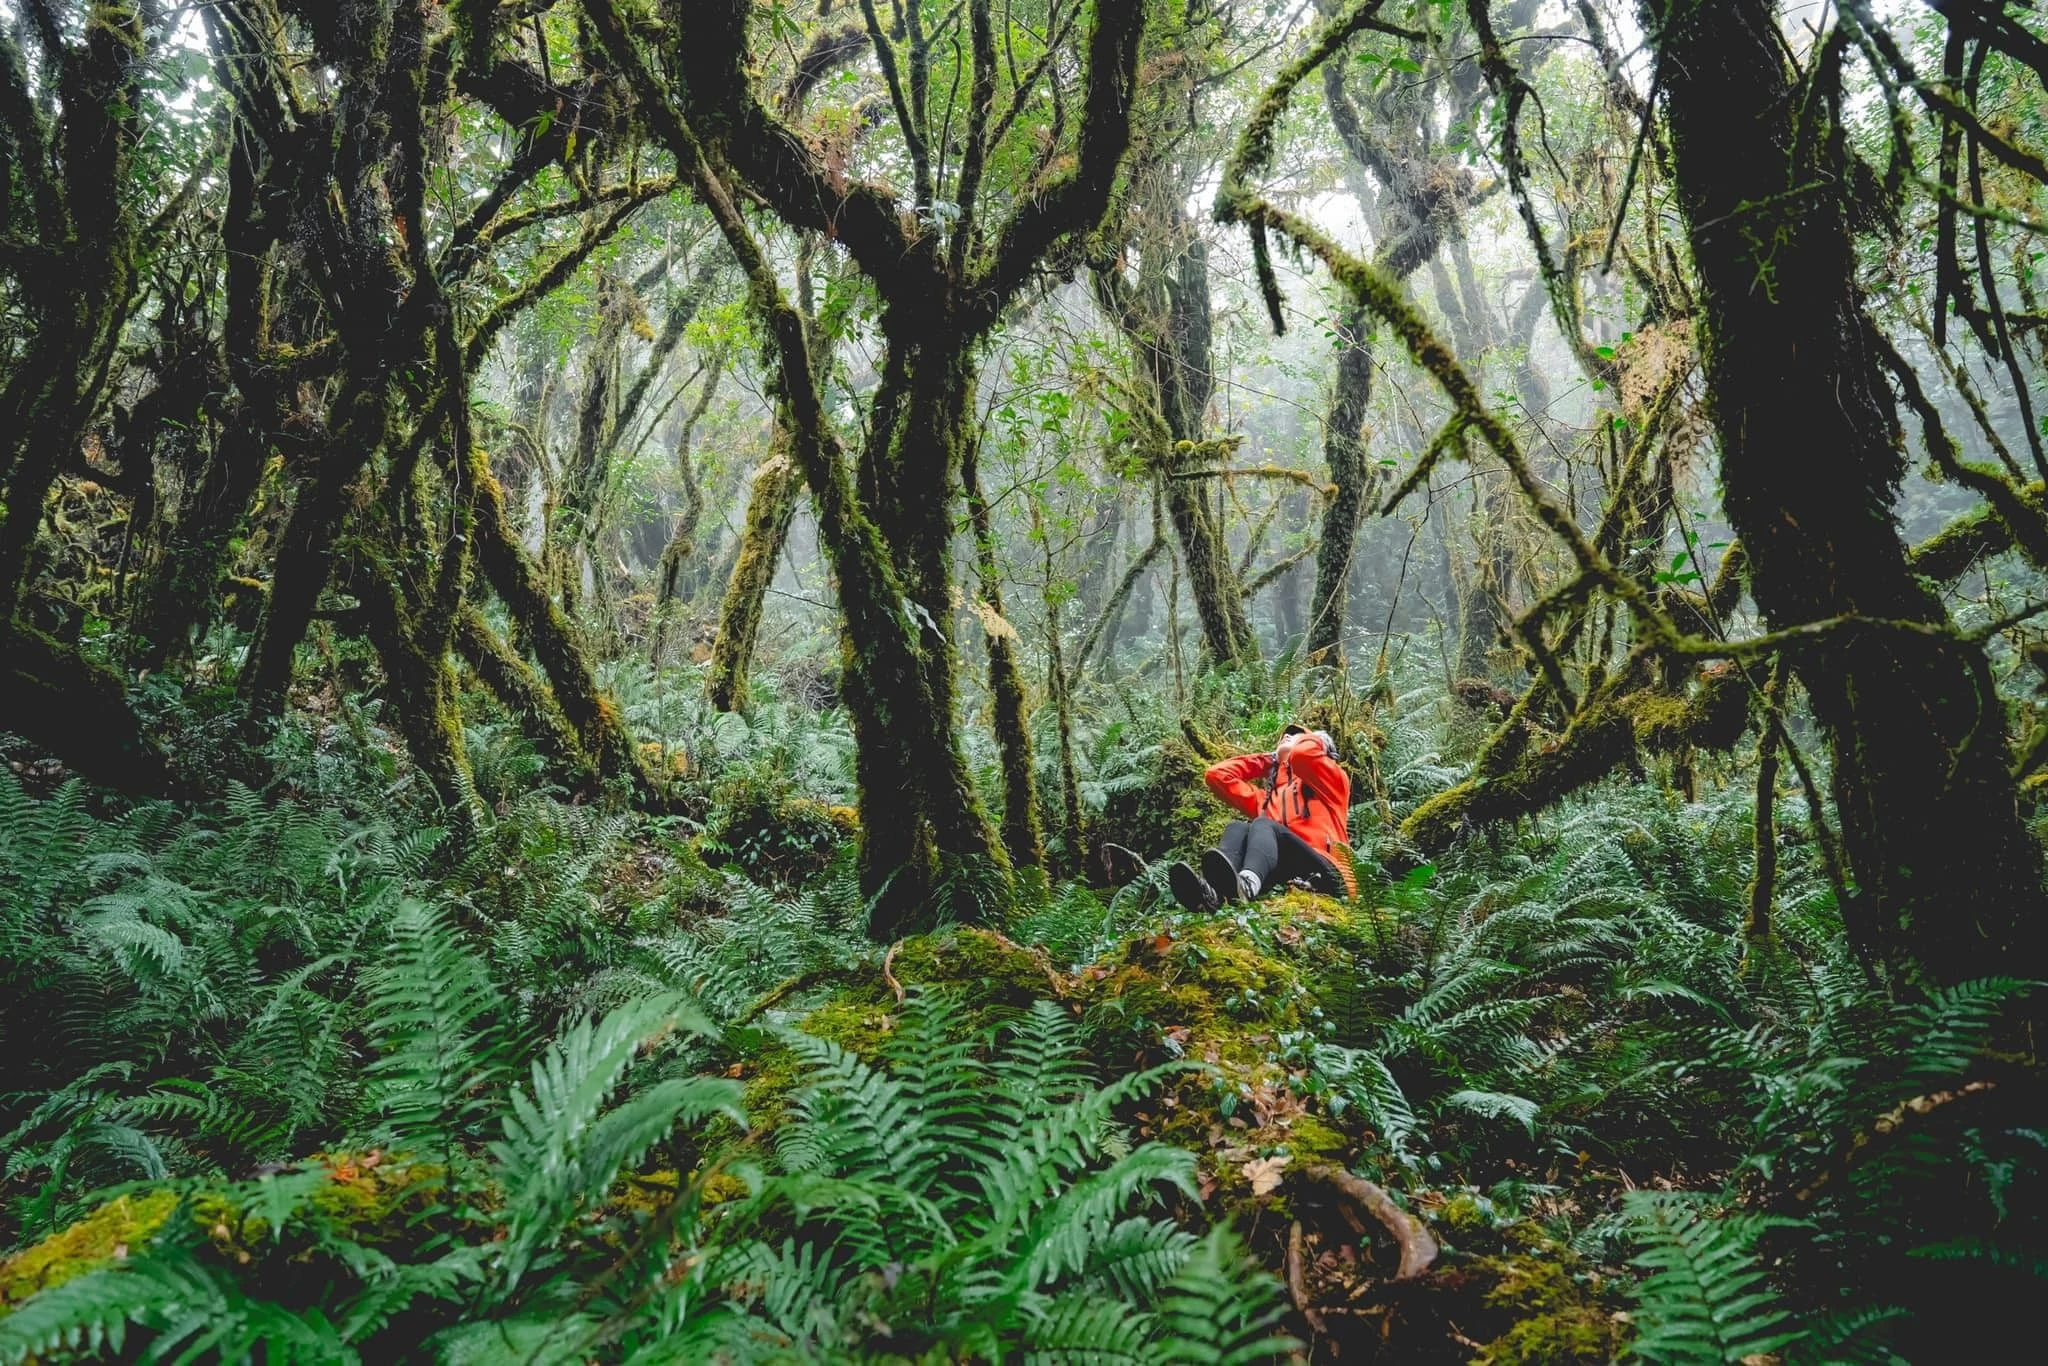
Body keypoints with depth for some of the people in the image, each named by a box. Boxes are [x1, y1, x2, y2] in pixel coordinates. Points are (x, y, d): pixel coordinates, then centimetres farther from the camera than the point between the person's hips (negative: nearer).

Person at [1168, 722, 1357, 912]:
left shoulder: (1328, 781, 21)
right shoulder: (1268, 797, 35)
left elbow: (1304, 753, -2)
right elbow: (1217, 774, 31)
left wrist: (1316, 740, 22)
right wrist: (1266, 761, 36)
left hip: (1323, 876, -4)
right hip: (1287, 884, 4)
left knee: (1263, 825, -25)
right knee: (1237, 828, -16)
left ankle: (1246, 884, -61)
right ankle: (1212, 891, -51)